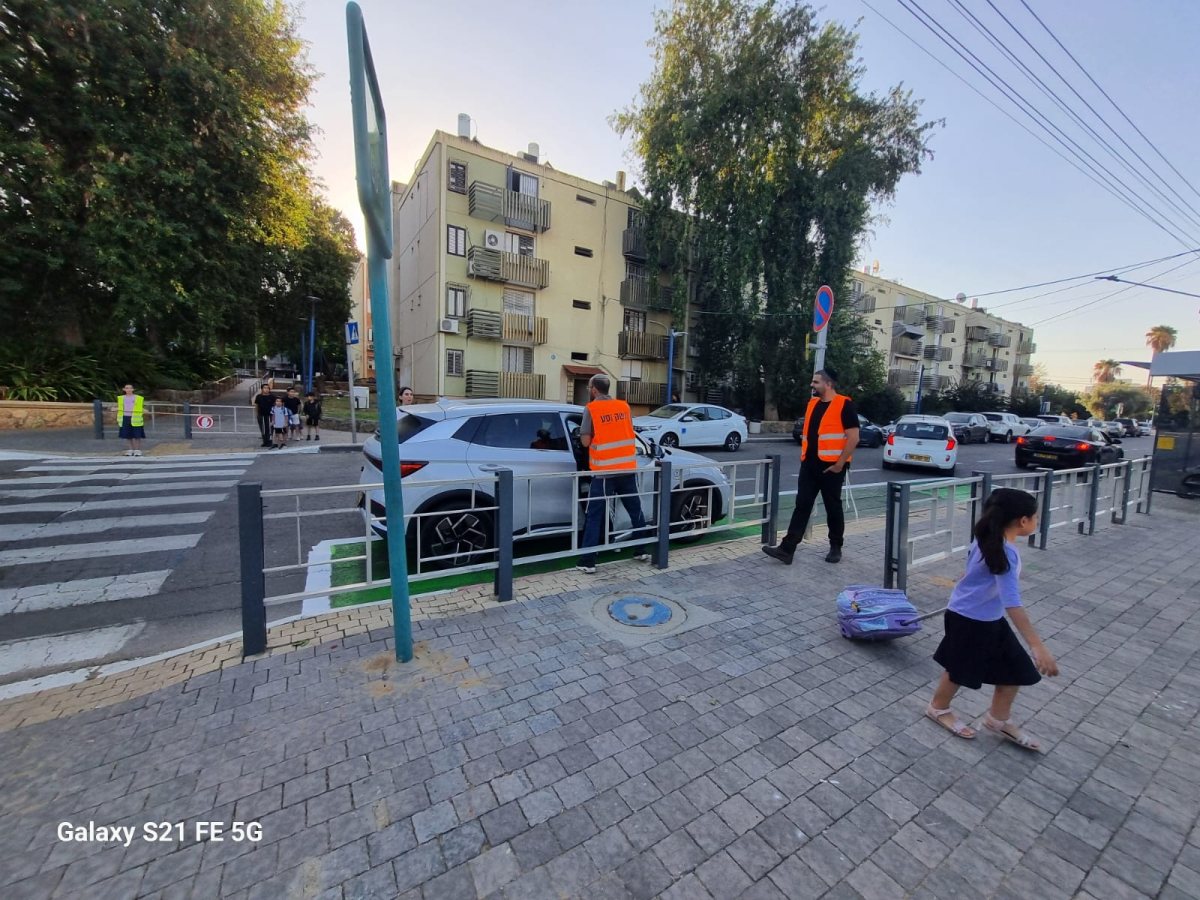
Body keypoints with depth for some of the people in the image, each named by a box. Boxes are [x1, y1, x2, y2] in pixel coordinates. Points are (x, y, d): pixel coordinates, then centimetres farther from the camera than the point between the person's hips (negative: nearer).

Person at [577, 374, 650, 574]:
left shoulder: (591, 409, -6)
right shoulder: (624, 406, 8)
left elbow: (585, 442, -6)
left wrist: (585, 432, 12)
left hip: (604, 472, -4)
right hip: (628, 469, 5)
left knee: (594, 517, 2)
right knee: (636, 511, 17)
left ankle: (588, 563, 2)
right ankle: (642, 551, 28)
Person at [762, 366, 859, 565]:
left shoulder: (844, 405, -9)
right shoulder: (812, 403, 12)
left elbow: (853, 438, -13)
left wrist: (840, 463, -16)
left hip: (831, 467, -6)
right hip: (809, 465, 6)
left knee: (833, 508, 8)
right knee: (802, 506, 2)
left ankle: (836, 548, 26)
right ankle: (787, 549, -1)